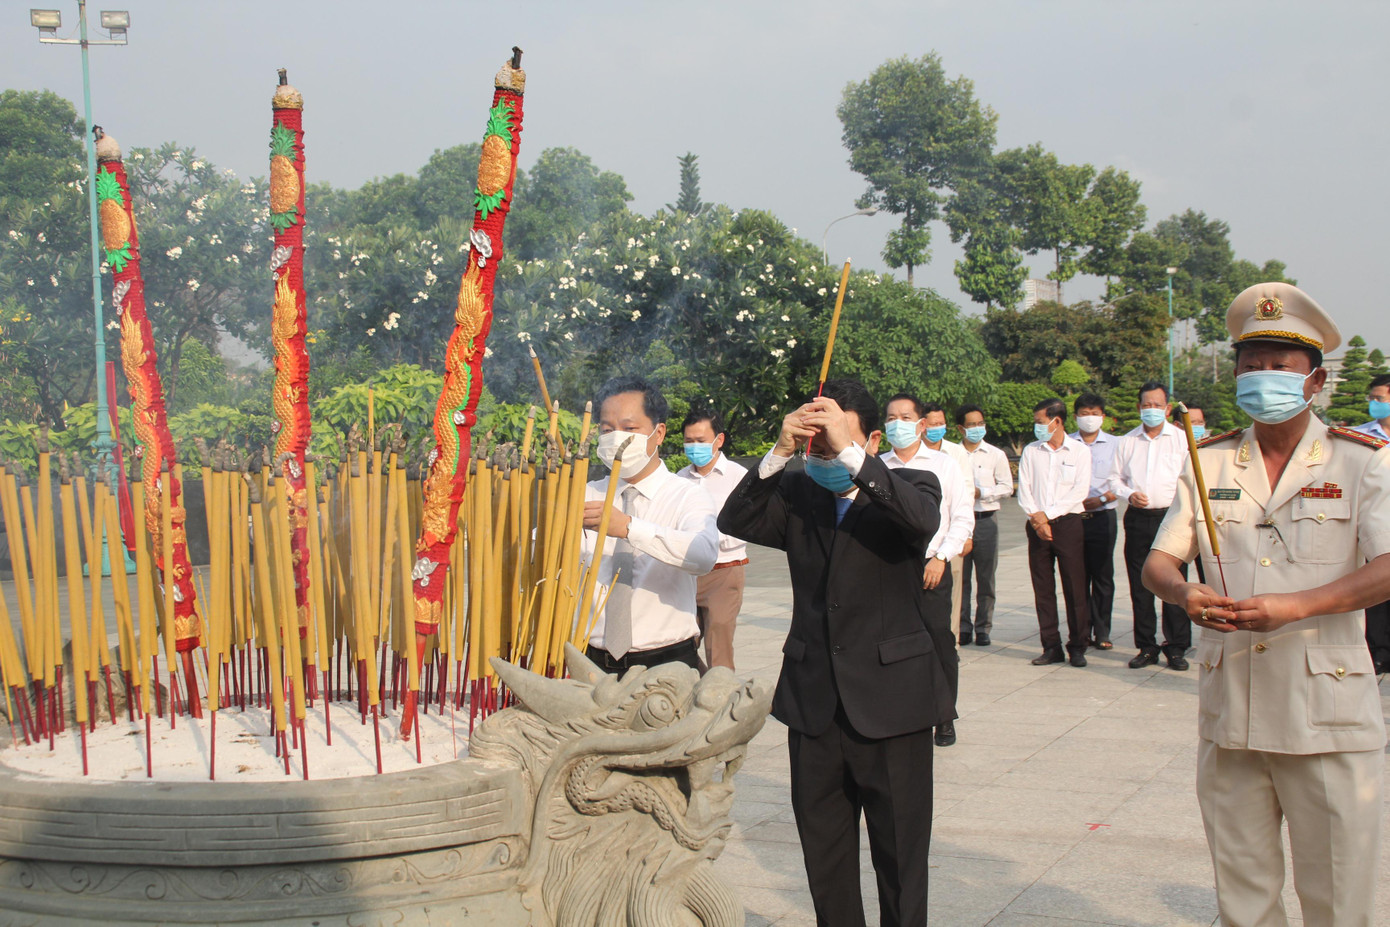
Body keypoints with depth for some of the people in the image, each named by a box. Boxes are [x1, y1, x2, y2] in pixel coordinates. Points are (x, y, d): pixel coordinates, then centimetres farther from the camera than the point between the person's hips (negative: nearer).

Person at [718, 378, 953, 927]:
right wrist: (780, 453, -20)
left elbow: (922, 520, -24)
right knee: (823, 856, 14)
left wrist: (849, 452, -29)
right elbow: (736, 522, -8)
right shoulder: (797, 497, 8)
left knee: (901, 855, 5)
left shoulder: (908, 487, -1)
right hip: (814, 701, 4)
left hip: (890, 701, -3)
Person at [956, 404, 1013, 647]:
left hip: (986, 519, 0)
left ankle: (983, 628, 11)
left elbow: (1007, 487, 2)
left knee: (985, 578, 3)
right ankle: (962, 627, 11)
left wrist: (981, 493, -9)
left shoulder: (996, 455, 5)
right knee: (960, 577, 2)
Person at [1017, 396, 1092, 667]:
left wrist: (1047, 514, -11)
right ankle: (1051, 646, 9)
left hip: (1068, 523, -3)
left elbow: (1080, 490, -5)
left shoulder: (1079, 451, 3)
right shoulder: (1030, 451, 11)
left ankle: (1078, 646, 3)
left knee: (1075, 588, -4)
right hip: (1038, 525, 3)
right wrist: (1036, 518, -9)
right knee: (1043, 589, 3)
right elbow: (1024, 489, 5)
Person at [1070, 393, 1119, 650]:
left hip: (1102, 517, -1)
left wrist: (1101, 499, -11)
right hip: (1071, 517, 1)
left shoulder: (1114, 444, 7)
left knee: (1102, 576, -1)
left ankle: (1102, 633, 6)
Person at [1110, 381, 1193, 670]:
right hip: (1138, 519, 3)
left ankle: (1176, 647, 5)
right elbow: (1115, 478, 16)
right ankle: (1146, 647, 13)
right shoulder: (1127, 442, 12)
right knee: (1140, 587, 5)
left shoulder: (1181, 438, 5)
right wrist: (1129, 494, -3)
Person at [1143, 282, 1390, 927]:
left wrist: (1297, 606, -24)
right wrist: (1183, 593, -14)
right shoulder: (1209, 464, 11)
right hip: (1228, 710, 3)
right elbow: (1156, 563, 9)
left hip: (1328, 713, -3)